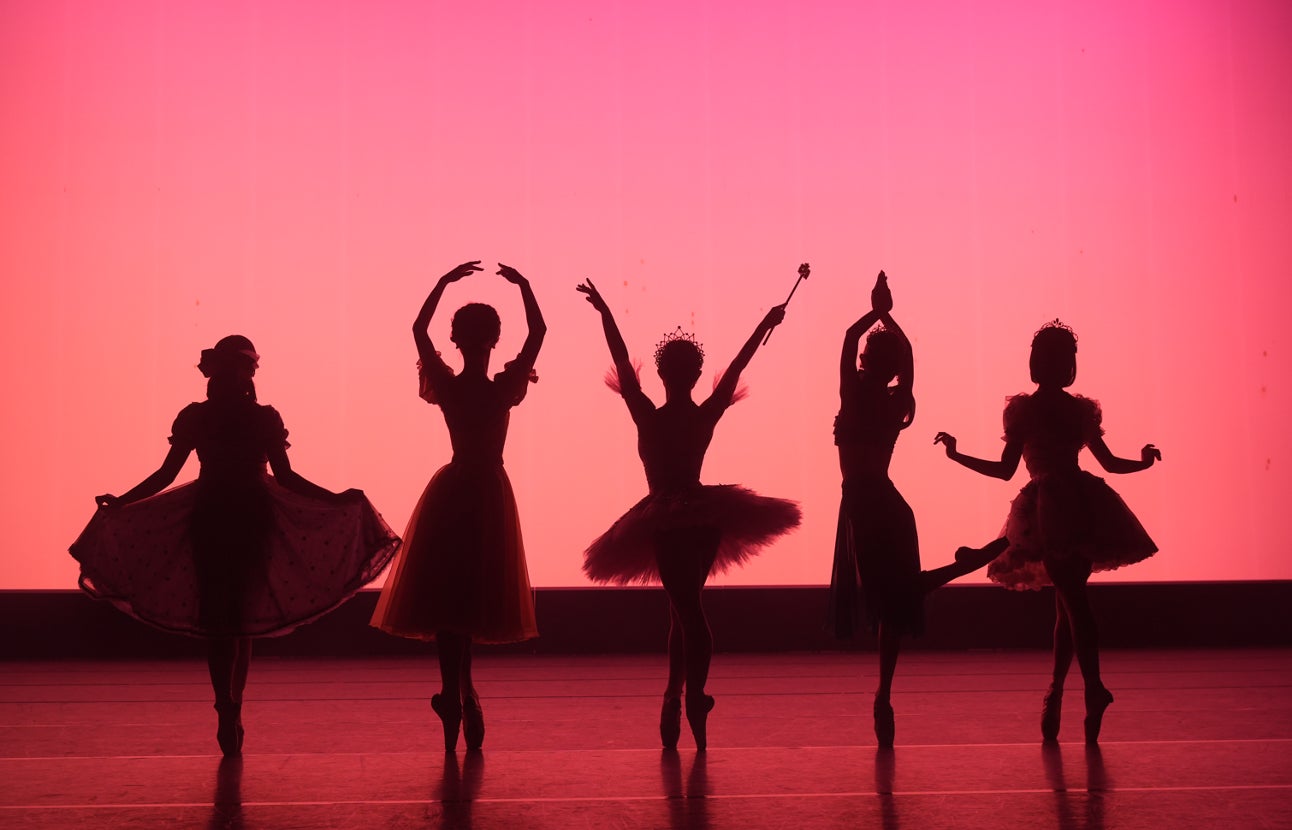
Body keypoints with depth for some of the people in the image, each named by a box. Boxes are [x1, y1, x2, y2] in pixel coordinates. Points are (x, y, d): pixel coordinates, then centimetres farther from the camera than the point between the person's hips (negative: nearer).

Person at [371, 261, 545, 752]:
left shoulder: (446, 387, -9)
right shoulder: (505, 389, -14)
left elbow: (418, 329, 5)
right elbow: (538, 330, -2)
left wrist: (444, 281, 8)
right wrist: (522, 285, 5)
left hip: (451, 497, 1)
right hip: (491, 496, -1)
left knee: (447, 597, 8)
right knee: (475, 597, 8)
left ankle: (457, 693, 8)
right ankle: (459, 694, 11)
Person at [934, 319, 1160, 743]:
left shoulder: (1022, 410, -4)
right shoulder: (1081, 409, 7)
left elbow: (1005, 469, -4)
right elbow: (1110, 462, 10)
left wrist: (955, 454, 9)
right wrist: (1145, 461, 30)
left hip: (1048, 513, -4)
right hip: (1084, 509, 4)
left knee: (1073, 604, -5)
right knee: (1070, 603, 13)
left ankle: (1095, 689, -15)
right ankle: (1054, 693, 19)